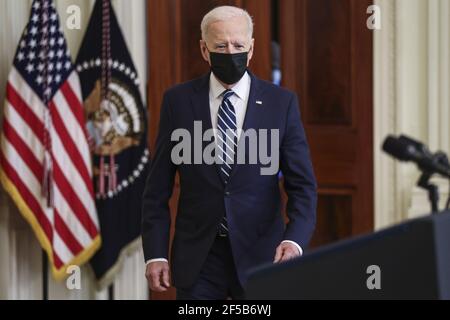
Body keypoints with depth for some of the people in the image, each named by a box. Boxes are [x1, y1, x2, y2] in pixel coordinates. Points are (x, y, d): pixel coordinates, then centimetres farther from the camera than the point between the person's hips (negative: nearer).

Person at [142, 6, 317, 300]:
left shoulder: (281, 102, 0)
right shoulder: (178, 101, 2)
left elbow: (302, 185, -2)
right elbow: (158, 187, 4)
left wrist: (295, 240, -19)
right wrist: (156, 254, -2)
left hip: (260, 254, 0)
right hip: (197, 259, 0)